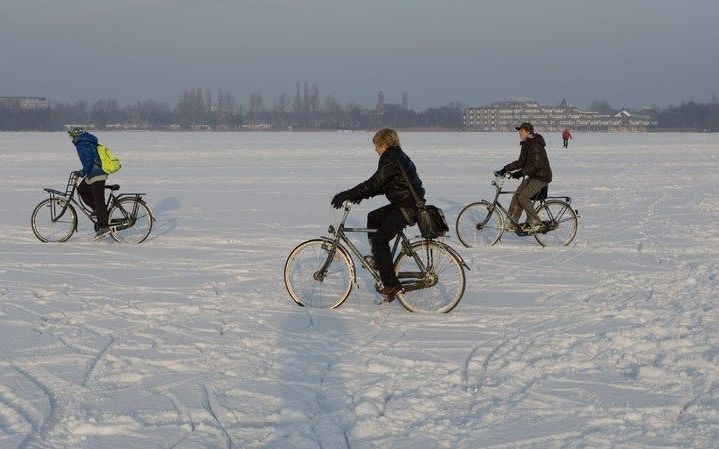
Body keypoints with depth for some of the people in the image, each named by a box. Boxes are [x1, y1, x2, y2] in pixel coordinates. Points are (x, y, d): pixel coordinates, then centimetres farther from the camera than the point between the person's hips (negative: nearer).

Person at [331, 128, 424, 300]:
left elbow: (374, 184, -21)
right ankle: (380, 261, 28)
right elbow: (379, 186, 18)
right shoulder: (396, 156, 17)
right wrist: (355, 196, 12)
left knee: (379, 239, -10)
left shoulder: (391, 159, -16)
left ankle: (391, 285, -10)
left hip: (407, 207, -11)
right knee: (373, 218, 24)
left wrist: (348, 195, -17)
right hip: (402, 204, 11)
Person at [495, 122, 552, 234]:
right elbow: (521, 162, 14)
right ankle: (512, 224, 6)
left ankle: (536, 224, -9)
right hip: (533, 176, 9)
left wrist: (521, 173, -32)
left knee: (523, 197, -18)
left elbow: (536, 165, -27)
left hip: (541, 177, -9)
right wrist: (505, 169, 6)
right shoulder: (526, 145, 11)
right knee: (517, 196, 1)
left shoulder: (535, 145, -20)